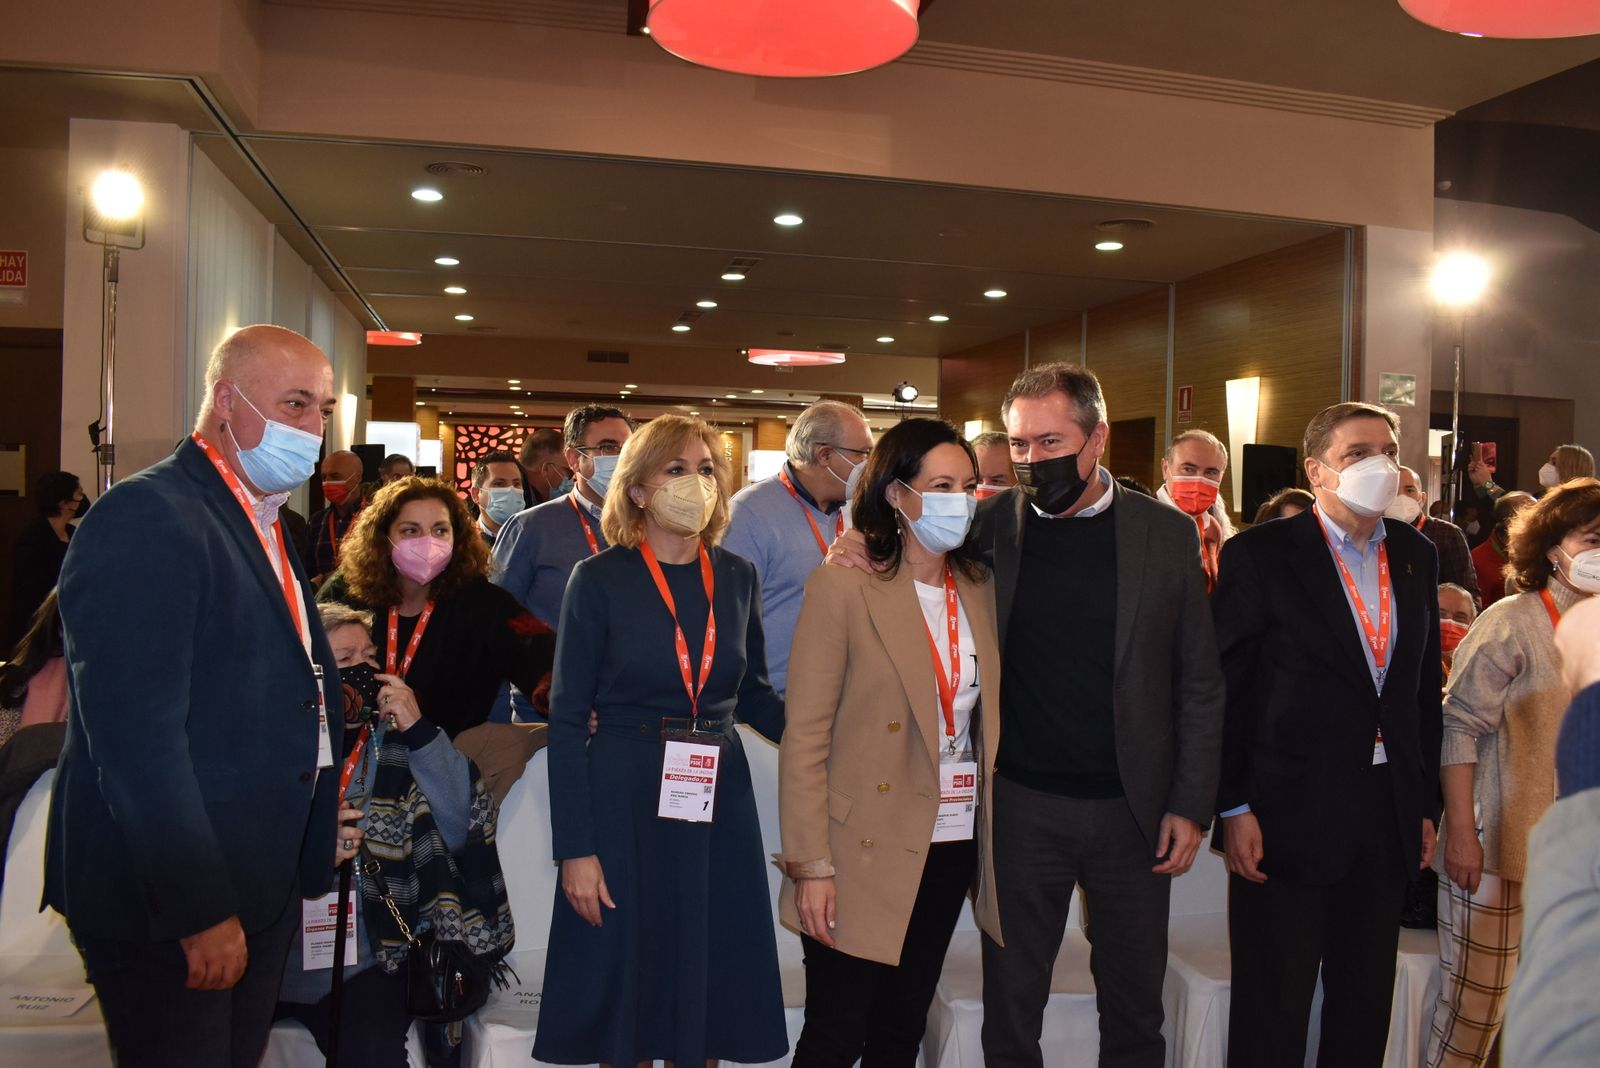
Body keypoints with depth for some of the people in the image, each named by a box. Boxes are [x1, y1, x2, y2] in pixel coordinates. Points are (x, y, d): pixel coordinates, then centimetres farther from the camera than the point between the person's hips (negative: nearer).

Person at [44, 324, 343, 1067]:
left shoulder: (266, 525, 11)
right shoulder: (146, 518, -18)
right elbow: (136, 737, -24)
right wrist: (199, 909, -22)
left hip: (261, 885, 9)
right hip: (166, 904, -8)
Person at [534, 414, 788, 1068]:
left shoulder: (736, 578, 4)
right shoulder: (600, 580, -7)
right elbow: (568, 719, -7)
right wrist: (575, 848, -11)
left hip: (719, 799, 3)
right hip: (626, 798, -3)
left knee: (709, 985, 12)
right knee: (625, 988, 9)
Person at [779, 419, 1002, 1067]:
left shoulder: (980, 588, 5)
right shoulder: (842, 585, -13)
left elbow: (986, 717, 11)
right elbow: (804, 736, -13)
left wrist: (992, 835, 5)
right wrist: (810, 865, -14)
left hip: (954, 845, 5)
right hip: (866, 850, -5)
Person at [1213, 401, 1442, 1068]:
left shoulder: (1416, 555, 8)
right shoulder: (1260, 554, -9)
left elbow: (1424, 685, 12)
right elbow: (1223, 688, -10)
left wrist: (1425, 804, 11)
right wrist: (1234, 809, -13)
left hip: (1390, 814, 5)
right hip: (1290, 816, -5)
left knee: (1366, 1003, 18)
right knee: (1272, 1013, 6)